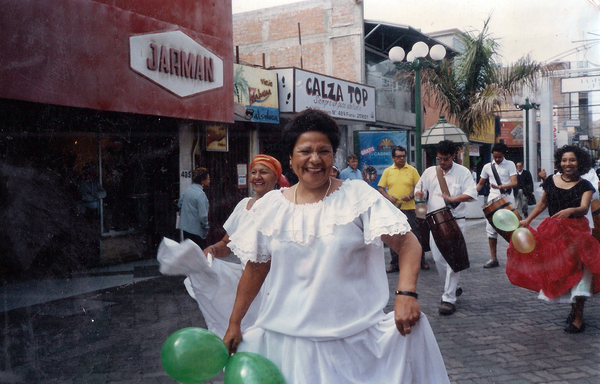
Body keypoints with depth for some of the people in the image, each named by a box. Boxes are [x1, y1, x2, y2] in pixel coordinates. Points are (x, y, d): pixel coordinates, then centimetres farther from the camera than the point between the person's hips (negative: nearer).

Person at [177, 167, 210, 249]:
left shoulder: (188, 190, 8)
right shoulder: (200, 194, -19)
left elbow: (180, 204, 22)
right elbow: (203, 216, -21)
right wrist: (206, 229, -8)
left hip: (185, 227, 9)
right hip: (196, 230, -9)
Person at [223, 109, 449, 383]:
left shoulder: (357, 196, -4)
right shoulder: (271, 206, 4)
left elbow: (407, 243, -10)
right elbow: (255, 268, 11)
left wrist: (406, 293, -27)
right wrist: (234, 324, 11)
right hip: (287, 338, 2)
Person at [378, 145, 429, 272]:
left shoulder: (412, 170, 3)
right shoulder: (388, 171, 6)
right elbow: (380, 188, 8)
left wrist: (411, 196, -14)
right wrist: (388, 197, -10)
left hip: (409, 208, -2)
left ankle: (422, 260, 15)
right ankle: (394, 263, 17)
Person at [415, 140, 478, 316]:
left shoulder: (463, 172, -1)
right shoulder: (429, 172, 8)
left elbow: (471, 194, -10)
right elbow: (419, 188, 18)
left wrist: (452, 199, -26)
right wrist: (419, 193, -7)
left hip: (455, 222, -4)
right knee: (438, 259, 7)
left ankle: (449, 298, -7)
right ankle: (454, 287, 30)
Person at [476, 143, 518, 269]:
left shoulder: (510, 165, 0)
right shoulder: (487, 167, 9)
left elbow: (514, 183, -11)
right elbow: (480, 184, 17)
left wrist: (500, 187, -26)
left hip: (507, 201, -3)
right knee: (491, 229, -1)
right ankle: (494, 259, 7)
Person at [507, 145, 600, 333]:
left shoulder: (584, 186, -3)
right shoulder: (551, 181, 5)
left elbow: (584, 208, -18)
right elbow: (542, 203, 16)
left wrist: (571, 210, -39)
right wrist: (527, 220, 13)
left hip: (576, 231, -3)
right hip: (553, 231, 3)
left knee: (578, 267, -12)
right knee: (558, 268, 7)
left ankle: (578, 316, -7)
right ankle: (574, 305, 28)